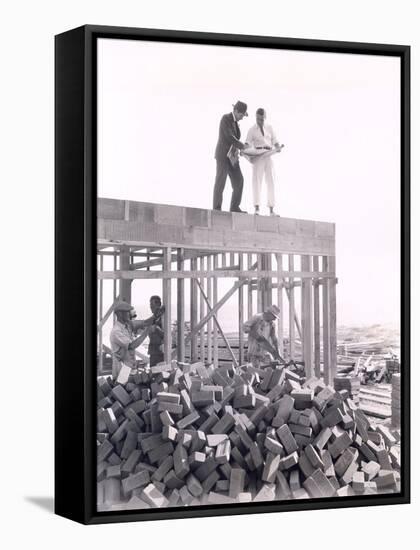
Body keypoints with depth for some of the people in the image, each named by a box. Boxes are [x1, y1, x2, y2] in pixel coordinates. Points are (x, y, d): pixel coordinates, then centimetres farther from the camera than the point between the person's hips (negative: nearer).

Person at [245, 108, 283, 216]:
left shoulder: (269, 128, 15)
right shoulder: (252, 130, 8)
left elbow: (275, 141, 11)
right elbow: (248, 143, -4)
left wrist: (278, 148, -11)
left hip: (268, 157, 3)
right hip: (257, 157, -2)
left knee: (270, 182, -1)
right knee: (257, 180, -12)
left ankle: (271, 210, 0)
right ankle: (257, 208, -17)